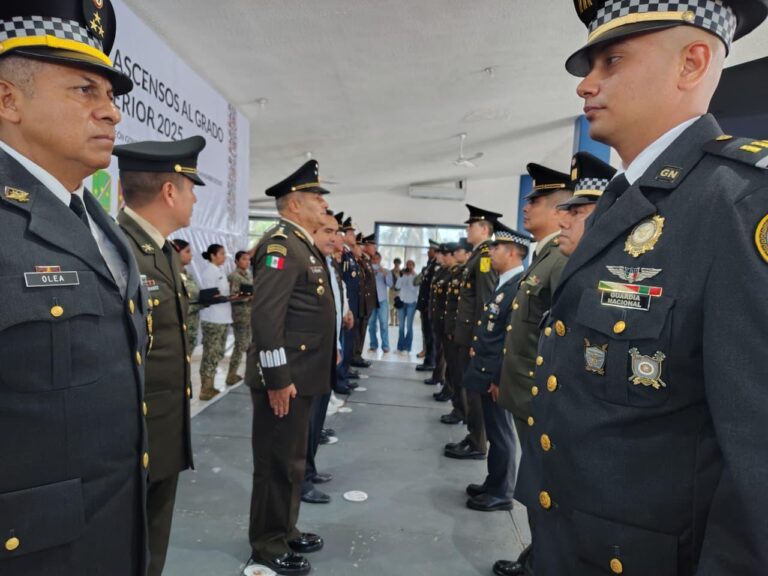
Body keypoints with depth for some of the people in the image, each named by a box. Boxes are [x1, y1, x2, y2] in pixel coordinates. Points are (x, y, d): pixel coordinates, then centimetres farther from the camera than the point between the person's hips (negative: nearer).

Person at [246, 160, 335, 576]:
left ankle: (285, 531, 38)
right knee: (277, 463, 6)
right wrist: (277, 379, -23)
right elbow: (266, 316, -24)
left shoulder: (304, 246, 14)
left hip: (302, 376, 10)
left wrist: (329, 352, 19)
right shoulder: (281, 245, -17)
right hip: (284, 378, -10)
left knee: (293, 460, 21)